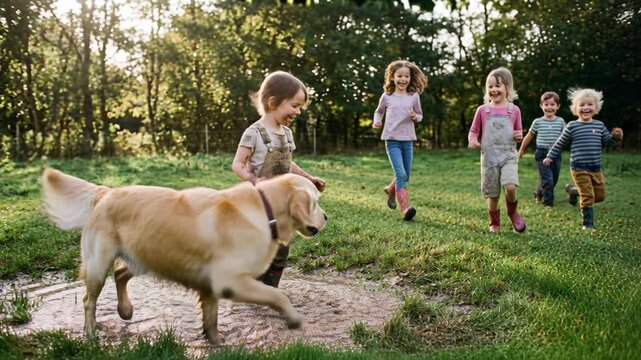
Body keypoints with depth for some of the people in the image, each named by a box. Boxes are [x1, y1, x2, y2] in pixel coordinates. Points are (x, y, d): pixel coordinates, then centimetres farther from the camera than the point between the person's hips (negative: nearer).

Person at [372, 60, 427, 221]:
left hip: (408, 141, 3)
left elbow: (420, 115, 15)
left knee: (405, 176, 12)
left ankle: (391, 190, 42)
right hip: (392, 140, -3)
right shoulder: (387, 96, 2)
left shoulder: (414, 96, 4)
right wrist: (376, 122, -2)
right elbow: (379, 111, 19)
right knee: (400, 174, -17)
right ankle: (405, 208, -18)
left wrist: (415, 117, -8)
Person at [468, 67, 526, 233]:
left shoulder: (514, 110, 4)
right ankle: (494, 223, 27)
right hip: (489, 157, 1)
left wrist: (519, 136, -6)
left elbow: (518, 132, 16)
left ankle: (512, 212, 6)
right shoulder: (482, 110, 2)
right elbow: (473, 131, 9)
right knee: (492, 195, 5)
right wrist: (473, 141, -12)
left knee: (510, 186, -23)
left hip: (509, 155, -1)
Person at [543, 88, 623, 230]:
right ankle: (588, 224, 6)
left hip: (596, 168, 5)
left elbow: (607, 140, 13)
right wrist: (550, 157, 8)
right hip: (579, 169, -5)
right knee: (588, 197, -6)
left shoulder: (599, 125, 6)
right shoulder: (572, 126, -5)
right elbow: (560, 144, 4)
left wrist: (615, 136, -7)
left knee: (600, 196, 13)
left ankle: (574, 191, 34)